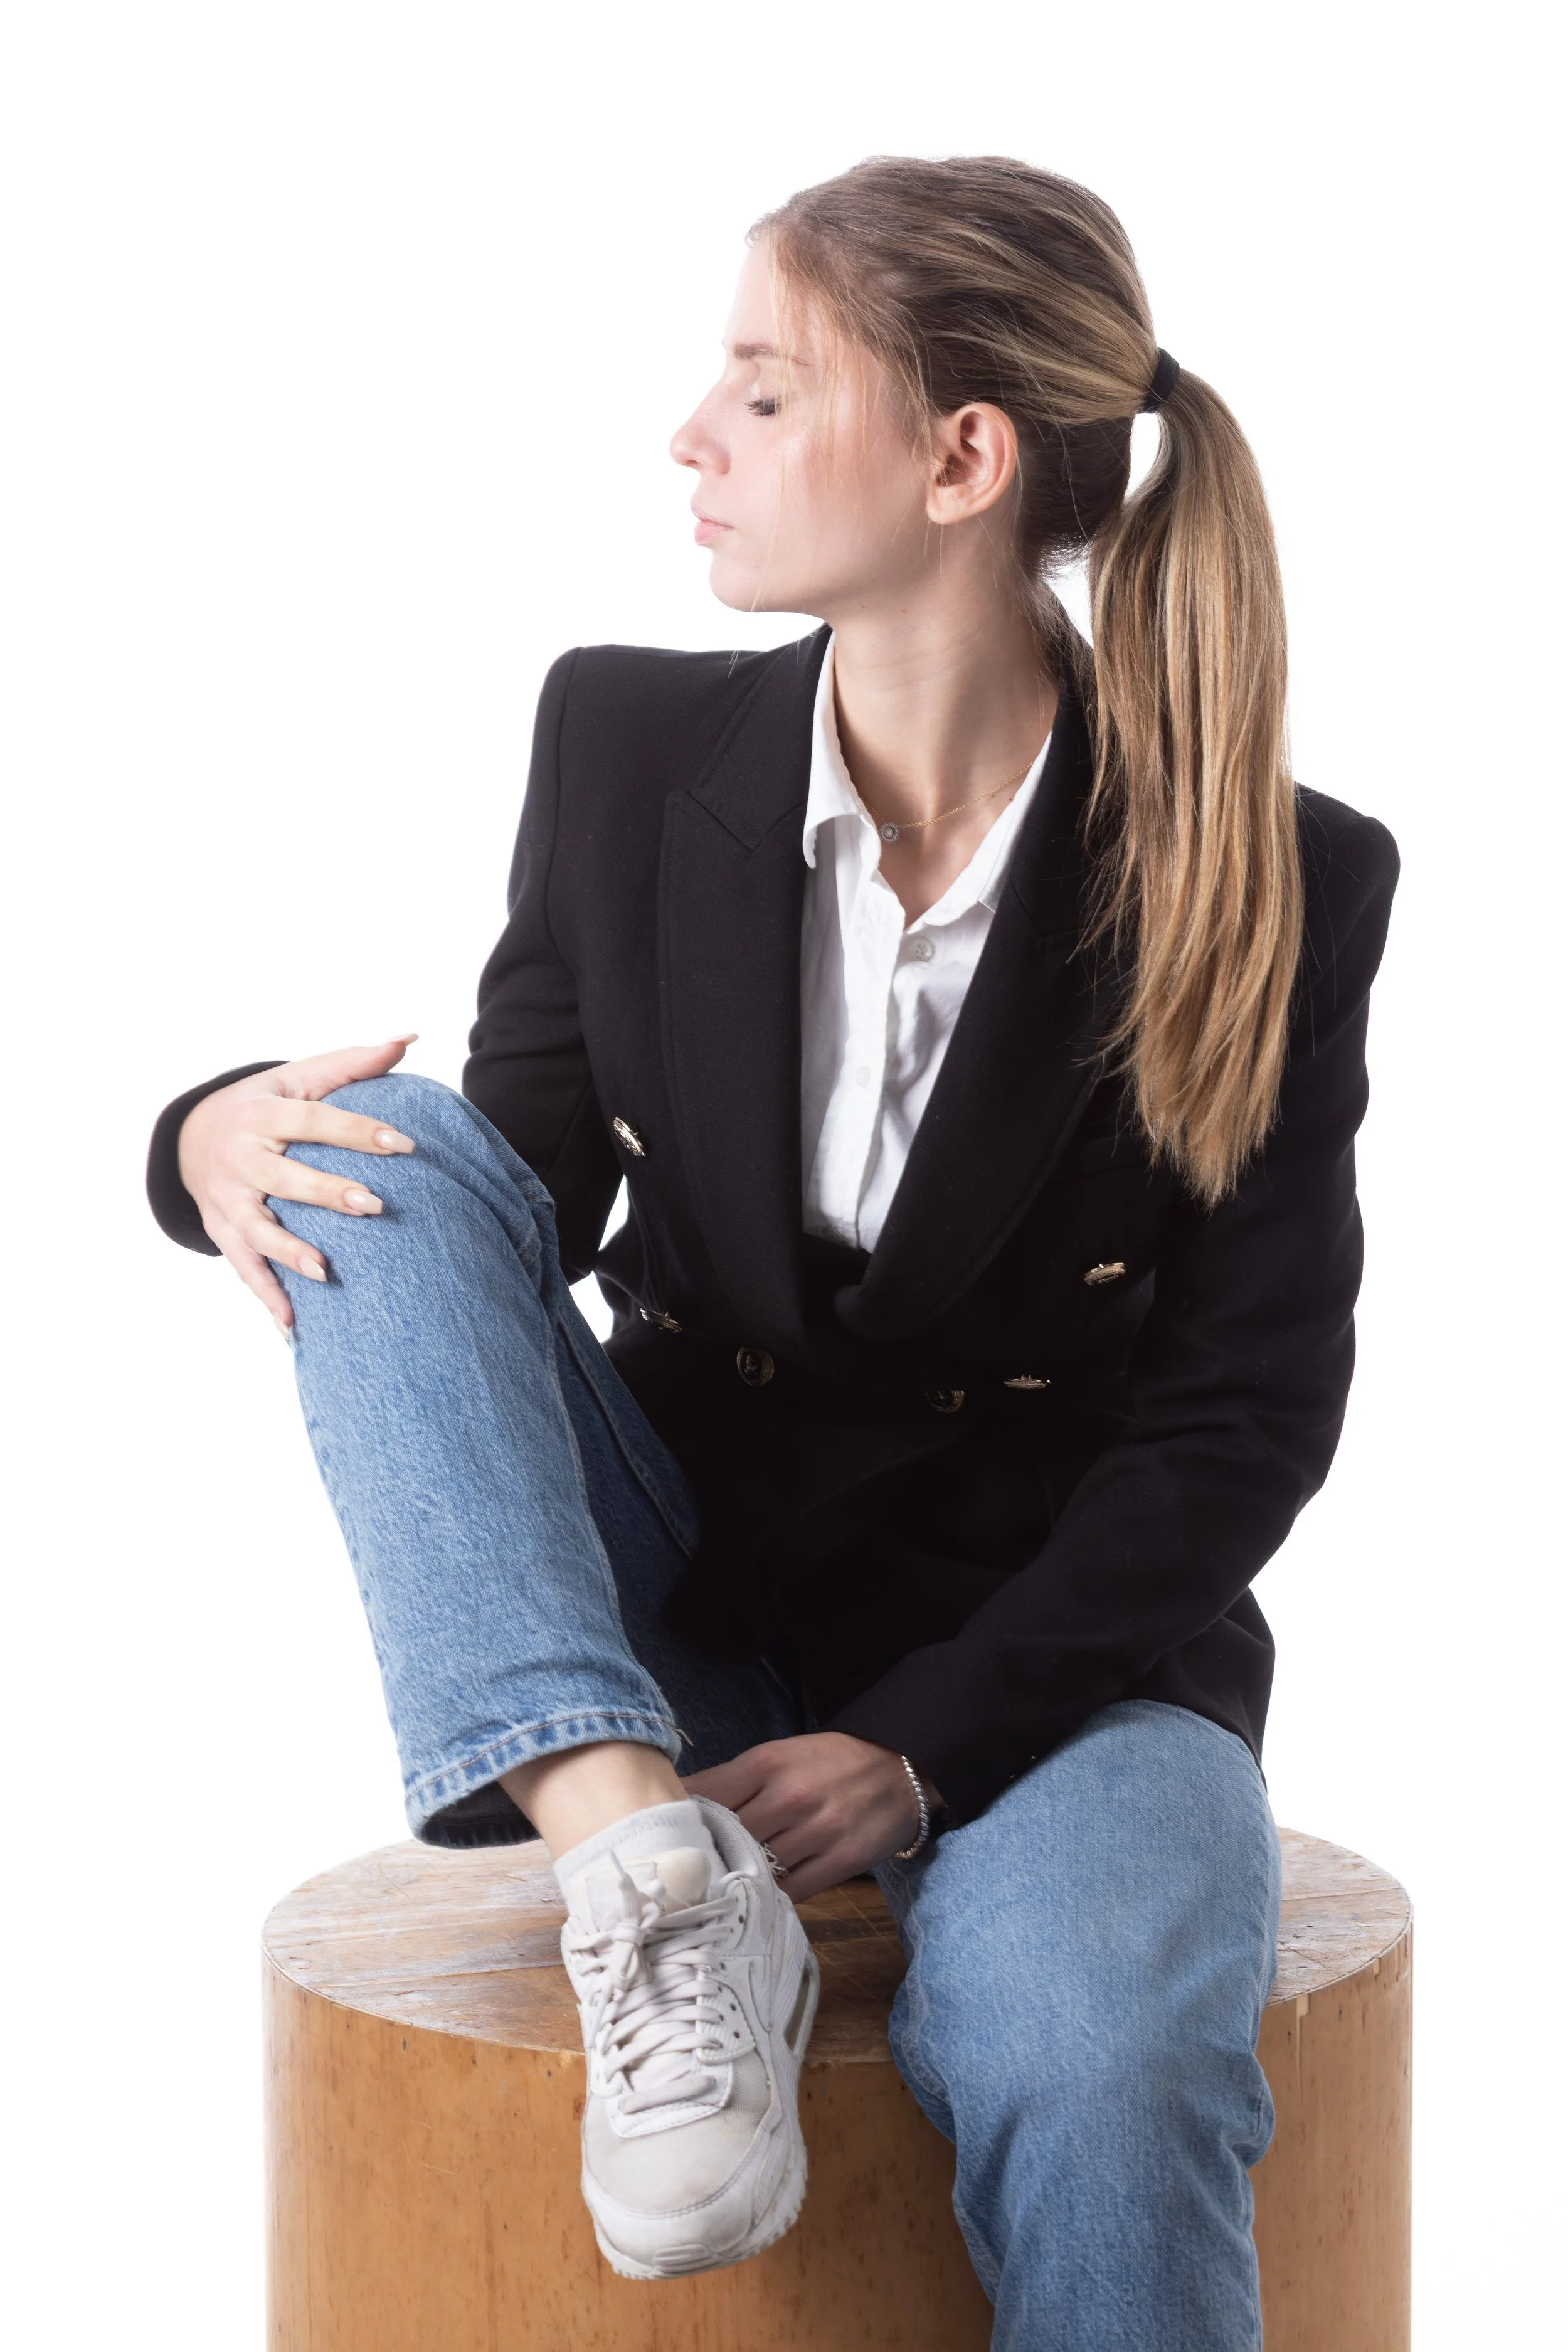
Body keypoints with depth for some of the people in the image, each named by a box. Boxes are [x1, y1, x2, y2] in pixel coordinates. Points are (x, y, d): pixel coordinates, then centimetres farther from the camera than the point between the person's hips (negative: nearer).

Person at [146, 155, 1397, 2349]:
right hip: (666, 1623, 4)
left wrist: (922, 1747, -20)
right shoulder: (631, 744, -3)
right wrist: (231, 1137, -17)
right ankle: (638, 1864, -33)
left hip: (1051, 1650, -3)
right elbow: (531, 1179, 5)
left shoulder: (1269, 885, -11)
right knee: (385, 1160, -21)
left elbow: (1246, 1414, -9)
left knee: (1094, 2066, -36)